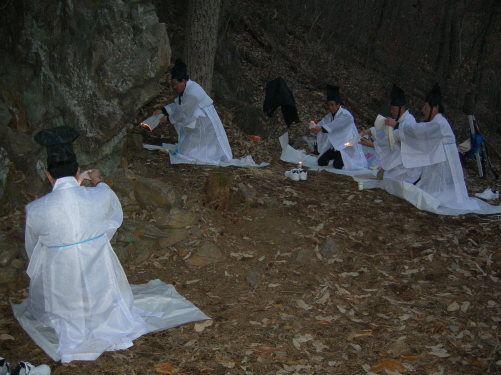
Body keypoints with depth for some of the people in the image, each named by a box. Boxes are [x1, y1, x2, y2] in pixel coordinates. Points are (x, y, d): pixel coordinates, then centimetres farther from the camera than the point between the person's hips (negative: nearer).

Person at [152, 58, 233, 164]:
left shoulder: (191, 93, -28)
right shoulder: (187, 87, 3)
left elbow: (184, 114, -20)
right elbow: (178, 104, 15)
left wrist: (168, 119, -8)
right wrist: (163, 110, 6)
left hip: (204, 126, -10)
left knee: (184, 152, -2)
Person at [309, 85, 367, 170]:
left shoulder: (346, 115, -22)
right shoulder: (330, 115, 5)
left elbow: (336, 126, -39)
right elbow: (321, 123, -8)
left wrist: (321, 128, -50)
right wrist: (315, 129, -31)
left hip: (347, 146, -8)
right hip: (335, 145, 8)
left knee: (337, 165, -22)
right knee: (321, 162, 1)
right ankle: (338, 156, 26)